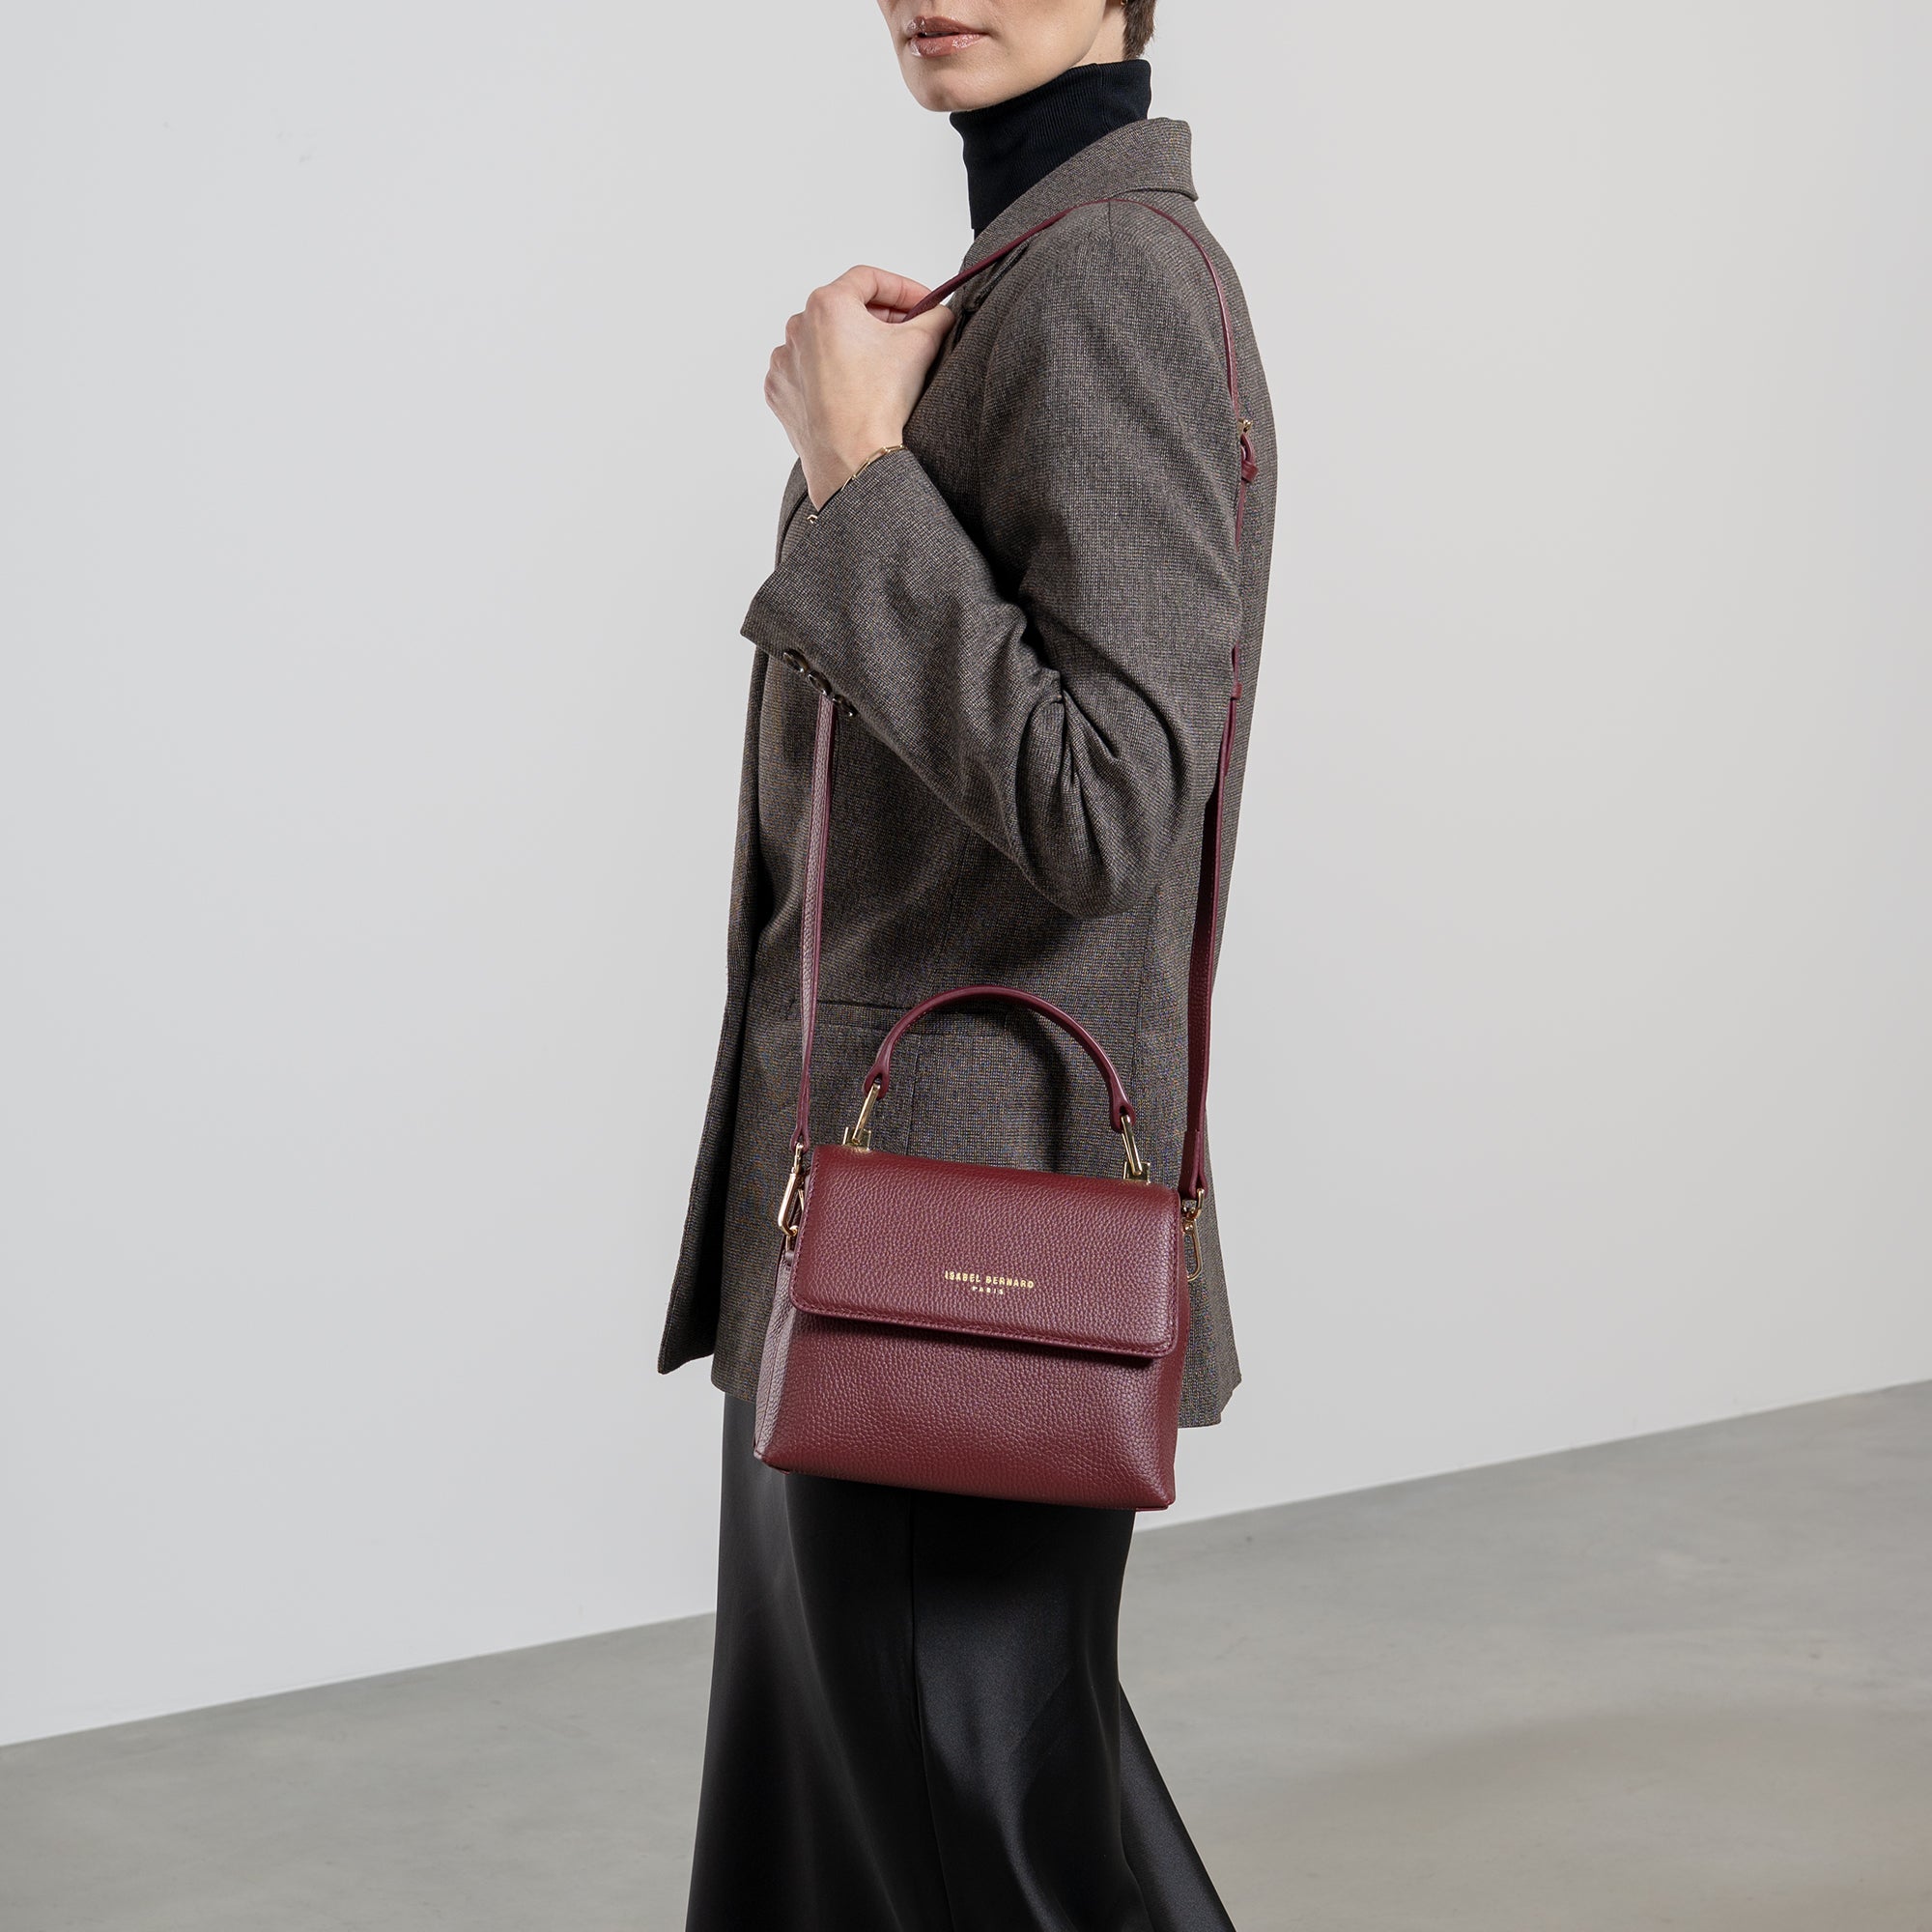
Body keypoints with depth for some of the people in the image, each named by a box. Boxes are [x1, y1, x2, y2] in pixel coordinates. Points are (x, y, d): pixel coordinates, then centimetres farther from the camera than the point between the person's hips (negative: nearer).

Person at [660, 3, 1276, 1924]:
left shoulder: (1113, 279, -17)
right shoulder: (1012, 276, 14)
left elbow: (1100, 803, -26)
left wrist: (855, 469, -19)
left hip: (966, 1208, -10)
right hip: (853, 1178, 10)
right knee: (825, 1770, 16)